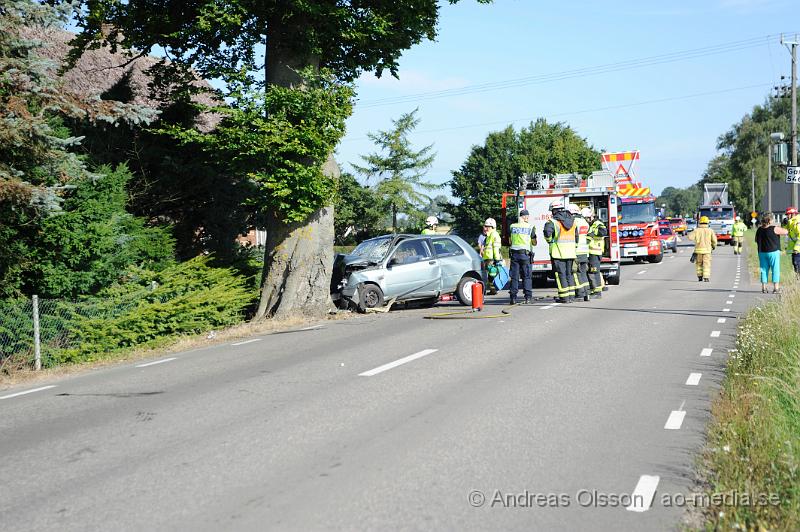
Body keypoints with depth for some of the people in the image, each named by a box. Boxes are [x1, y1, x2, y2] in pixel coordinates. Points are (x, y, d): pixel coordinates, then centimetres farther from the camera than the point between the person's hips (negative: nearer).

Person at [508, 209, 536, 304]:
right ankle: (528, 297, -1)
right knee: (527, 276, 3)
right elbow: (534, 243, 3)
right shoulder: (530, 227, -3)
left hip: (514, 253, 2)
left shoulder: (512, 227, 4)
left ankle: (513, 298, 2)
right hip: (525, 254, -2)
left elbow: (509, 241, 10)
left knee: (514, 276, 5)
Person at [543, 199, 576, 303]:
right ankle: (571, 295, 16)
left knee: (560, 274, 0)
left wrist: (549, 241, -11)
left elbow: (547, 232, -27)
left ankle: (564, 297, -1)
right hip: (570, 251, 6)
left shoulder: (553, 221, -11)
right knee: (569, 273, 14)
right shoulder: (572, 220, 10)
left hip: (558, 251, -6)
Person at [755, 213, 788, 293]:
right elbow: (786, 232, -7)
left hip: (762, 253, 5)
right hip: (773, 252, -5)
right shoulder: (774, 229, -13)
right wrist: (781, 229, 12)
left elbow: (756, 240, 15)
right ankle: (776, 287, -1)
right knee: (775, 269, 2)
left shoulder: (759, 230, 3)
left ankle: (764, 287, 8)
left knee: (764, 269, 10)